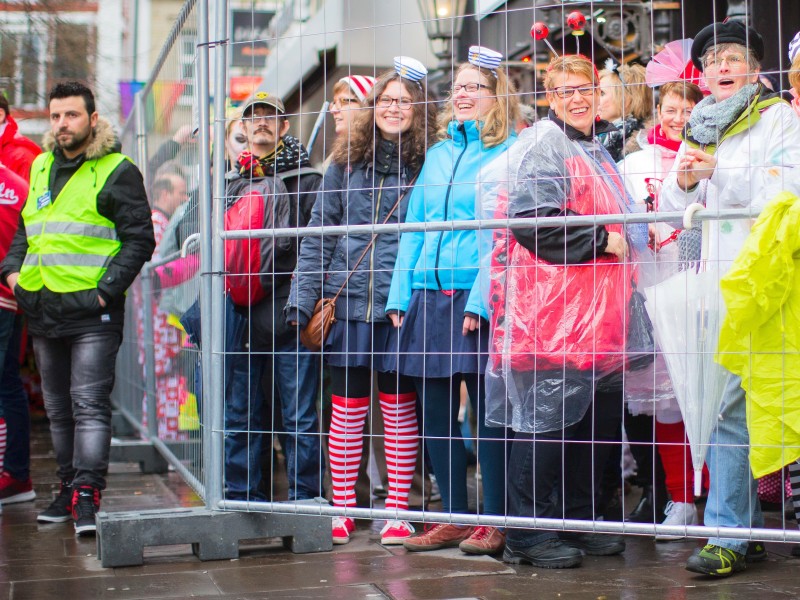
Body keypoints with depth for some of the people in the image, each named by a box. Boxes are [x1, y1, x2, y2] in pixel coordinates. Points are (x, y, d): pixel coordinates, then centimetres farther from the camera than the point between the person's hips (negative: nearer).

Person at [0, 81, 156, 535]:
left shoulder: (117, 172, -5)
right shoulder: (41, 168, 16)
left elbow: (139, 239, -9)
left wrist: (106, 288, -16)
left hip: (93, 312, -7)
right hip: (43, 311, 7)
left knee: (89, 405, -10)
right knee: (58, 409, 14)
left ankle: (88, 493, -9)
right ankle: (70, 487, 25)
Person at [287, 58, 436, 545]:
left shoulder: (429, 163, 1)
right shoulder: (347, 159, 8)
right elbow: (321, 230, 8)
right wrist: (304, 295, 2)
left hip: (401, 303, -2)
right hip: (348, 299, 2)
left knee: (399, 406, 5)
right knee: (348, 406, 8)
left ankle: (398, 510, 15)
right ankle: (342, 509, 18)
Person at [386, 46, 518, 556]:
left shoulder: (508, 151, -1)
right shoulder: (438, 152, 19)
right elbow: (414, 225, 17)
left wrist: (481, 299, -18)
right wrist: (399, 295, 8)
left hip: (479, 296, -6)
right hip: (428, 295, 7)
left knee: (489, 408, -2)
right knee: (436, 408, 8)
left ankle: (495, 521, 7)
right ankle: (455, 517, 18)